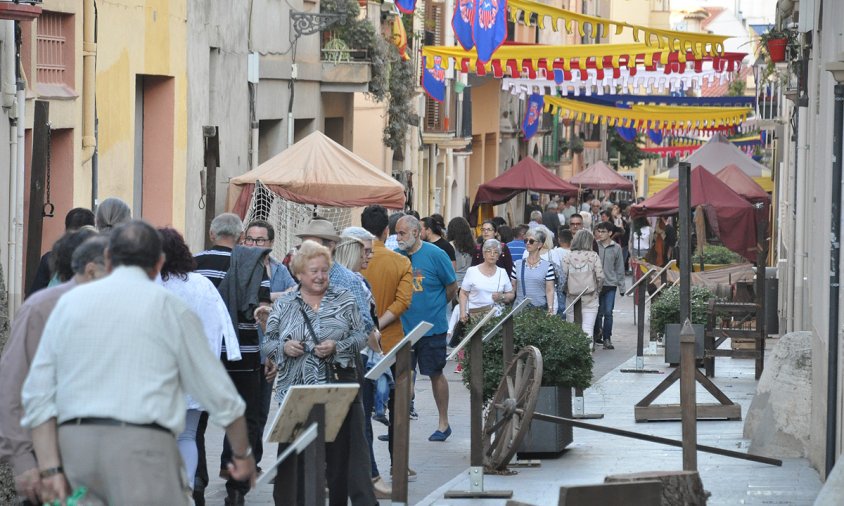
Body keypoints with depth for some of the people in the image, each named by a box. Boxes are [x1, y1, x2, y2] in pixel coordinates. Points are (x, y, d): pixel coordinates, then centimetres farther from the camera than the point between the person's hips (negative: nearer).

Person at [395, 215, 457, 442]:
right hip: (402, 327, 4)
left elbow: (452, 287, -1)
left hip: (431, 327, -4)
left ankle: (444, 424, 15)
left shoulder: (435, 255, -10)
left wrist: (434, 307, 7)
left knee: (435, 373, 5)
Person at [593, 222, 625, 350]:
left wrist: (621, 286, 7)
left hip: (610, 283, 0)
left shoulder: (616, 248, 3)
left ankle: (607, 339, 3)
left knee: (608, 313, -3)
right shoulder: (594, 245, 0)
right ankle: (596, 335, 20)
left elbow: (619, 268, 8)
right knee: (598, 312, 4)